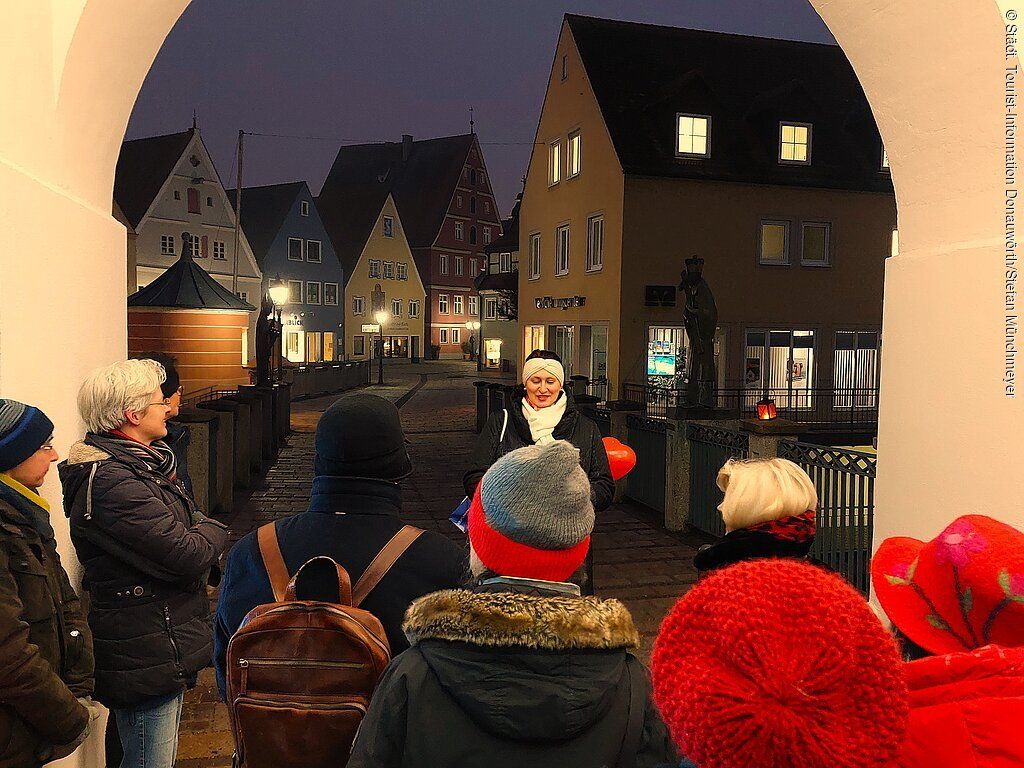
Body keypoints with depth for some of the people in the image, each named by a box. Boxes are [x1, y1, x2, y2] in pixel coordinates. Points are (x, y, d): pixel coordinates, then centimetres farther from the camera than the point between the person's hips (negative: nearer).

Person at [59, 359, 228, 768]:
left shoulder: (148, 463, 9)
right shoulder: (111, 483, -25)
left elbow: (189, 519, 14)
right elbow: (187, 556, -26)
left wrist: (200, 532, -6)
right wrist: (214, 532, -7)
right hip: (147, 655, -10)